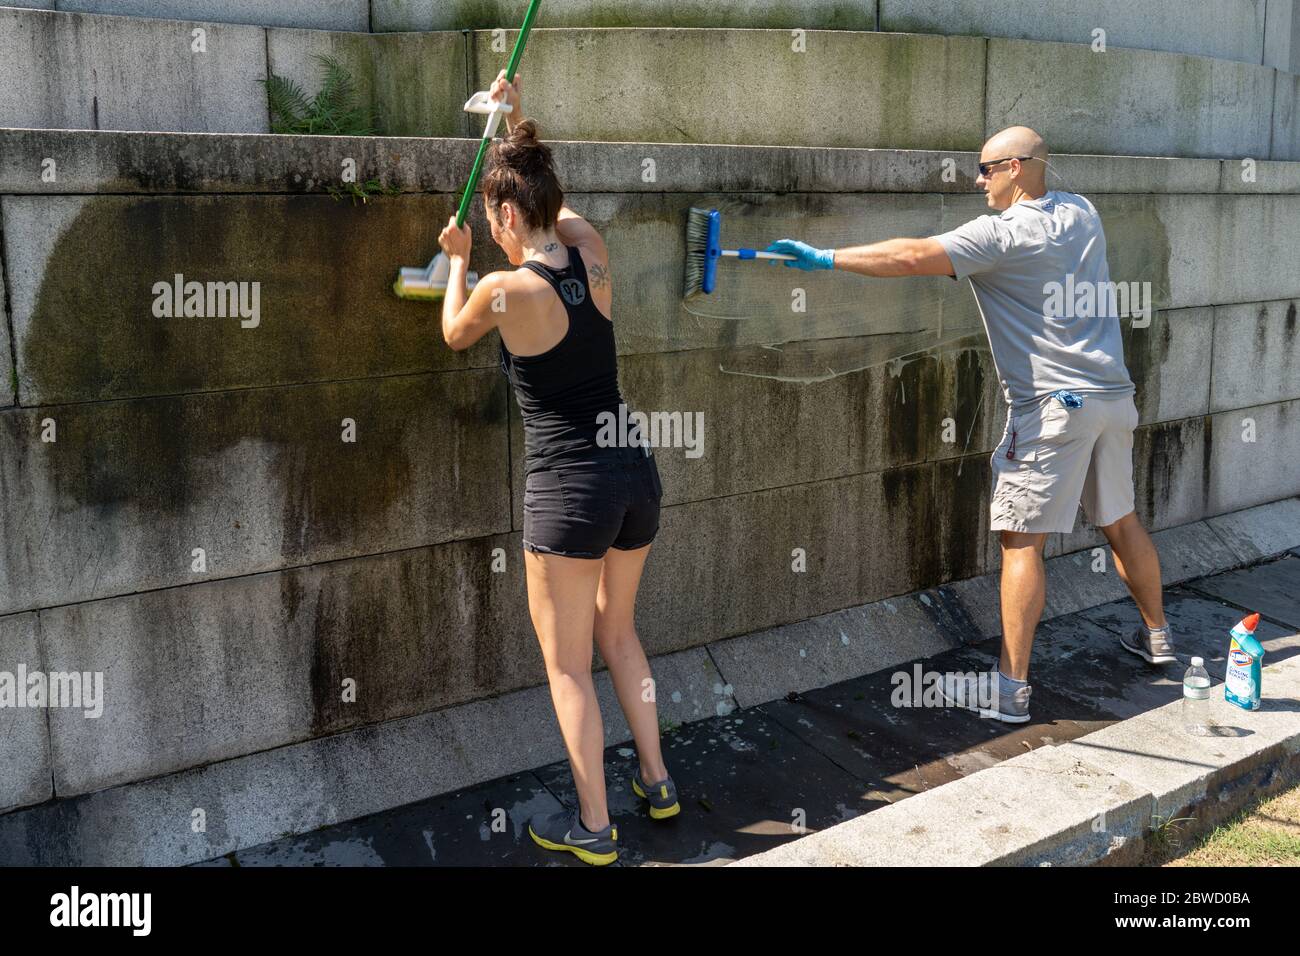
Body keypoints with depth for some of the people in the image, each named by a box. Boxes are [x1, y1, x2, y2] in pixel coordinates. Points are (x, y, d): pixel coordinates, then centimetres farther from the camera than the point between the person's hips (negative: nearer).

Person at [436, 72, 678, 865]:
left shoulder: (506, 290, -14)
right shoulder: (593, 254, 1)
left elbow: (455, 334, 10)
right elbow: (556, 202, 25)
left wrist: (458, 261, 25)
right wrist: (520, 120, 31)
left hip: (568, 488, -7)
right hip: (635, 471, 7)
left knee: (568, 664, 9)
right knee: (617, 630, 26)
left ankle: (594, 827, 18)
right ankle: (656, 781, 35)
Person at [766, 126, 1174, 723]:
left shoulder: (1002, 234, -12)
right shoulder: (1081, 213, 12)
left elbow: (912, 258, -20)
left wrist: (826, 259, -16)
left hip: (1055, 405, -8)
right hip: (1113, 395, 8)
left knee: (1021, 539, -5)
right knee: (1121, 520, 22)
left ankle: (1010, 689, -4)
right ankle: (1157, 637, 38)